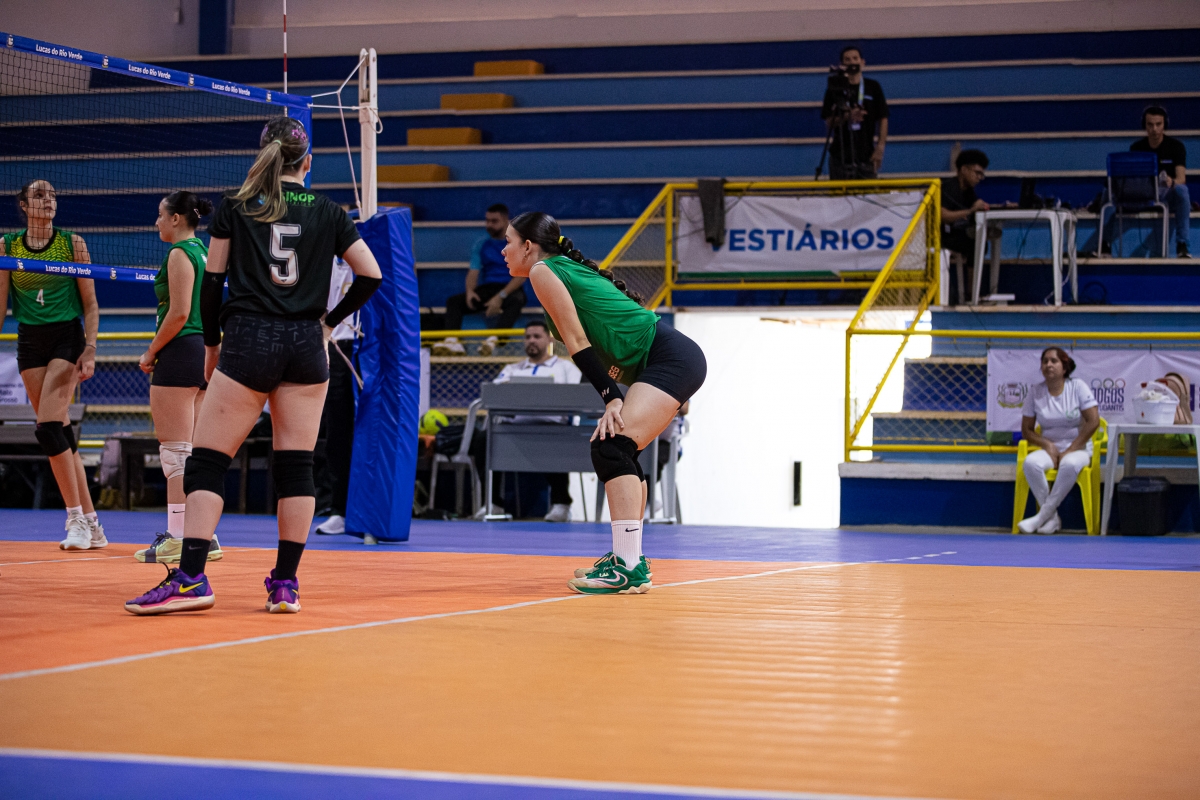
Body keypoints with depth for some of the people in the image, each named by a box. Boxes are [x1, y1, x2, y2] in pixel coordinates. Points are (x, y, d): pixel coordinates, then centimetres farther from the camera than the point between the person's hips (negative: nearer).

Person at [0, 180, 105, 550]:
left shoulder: (72, 243, -1)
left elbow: (90, 304, 1)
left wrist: (90, 350, -8)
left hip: (67, 338, -3)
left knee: (48, 428, -18)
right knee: (60, 433, 2)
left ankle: (77, 519, -11)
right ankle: (91, 525, 6)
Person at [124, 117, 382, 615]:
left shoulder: (234, 207, 5)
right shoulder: (328, 213, 9)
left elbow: (212, 281, 6)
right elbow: (371, 276, 8)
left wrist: (211, 345, 15)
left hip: (248, 340, -2)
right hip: (306, 348, 2)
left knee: (207, 461, -1)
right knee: (296, 466, 6)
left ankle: (191, 579, -12)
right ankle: (285, 583, 4)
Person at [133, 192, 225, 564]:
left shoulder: (180, 253, -10)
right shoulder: (203, 251, 16)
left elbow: (179, 313, -17)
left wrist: (151, 353, -9)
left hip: (180, 353, -9)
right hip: (205, 351, 9)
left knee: (175, 450, -7)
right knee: (195, 451, 11)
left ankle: (178, 538, -8)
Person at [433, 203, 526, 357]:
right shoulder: (481, 245, 11)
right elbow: (473, 272, 4)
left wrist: (501, 296, -23)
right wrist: (470, 291, -19)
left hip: (510, 290, -4)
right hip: (486, 289, 4)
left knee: (515, 301, -40)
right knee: (453, 301, -19)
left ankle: (494, 340, -61)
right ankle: (452, 341, -41)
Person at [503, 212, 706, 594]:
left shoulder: (542, 271, -3)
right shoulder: (570, 270, 24)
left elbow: (577, 342, -9)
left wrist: (611, 396, -14)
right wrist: (615, 398, 9)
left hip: (671, 357, -10)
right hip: (677, 360, 10)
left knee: (611, 446, -19)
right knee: (620, 450, 20)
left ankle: (628, 567, -26)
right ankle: (629, 556, 28)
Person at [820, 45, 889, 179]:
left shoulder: (873, 87, 6)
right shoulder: (834, 89, 5)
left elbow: (883, 119, 6)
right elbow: (828, 123, 1)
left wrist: (880, 147, -4)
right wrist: (847, 117, -18)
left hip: (866, 156, 0)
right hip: (840, 157, 0)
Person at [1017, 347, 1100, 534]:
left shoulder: (1077, 387, -3)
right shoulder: (1035, 391, 3)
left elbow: (1093, 422, -8)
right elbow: (1027, 429, 7)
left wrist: (1069, 450, -12)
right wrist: (1047, 445, -11)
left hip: (1078, 448, -2)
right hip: (1049, 448, 2)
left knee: (1070, 465, -39)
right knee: (1031, 462, -32)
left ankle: (1042, 516, -30)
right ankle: (1053, 519, -24)